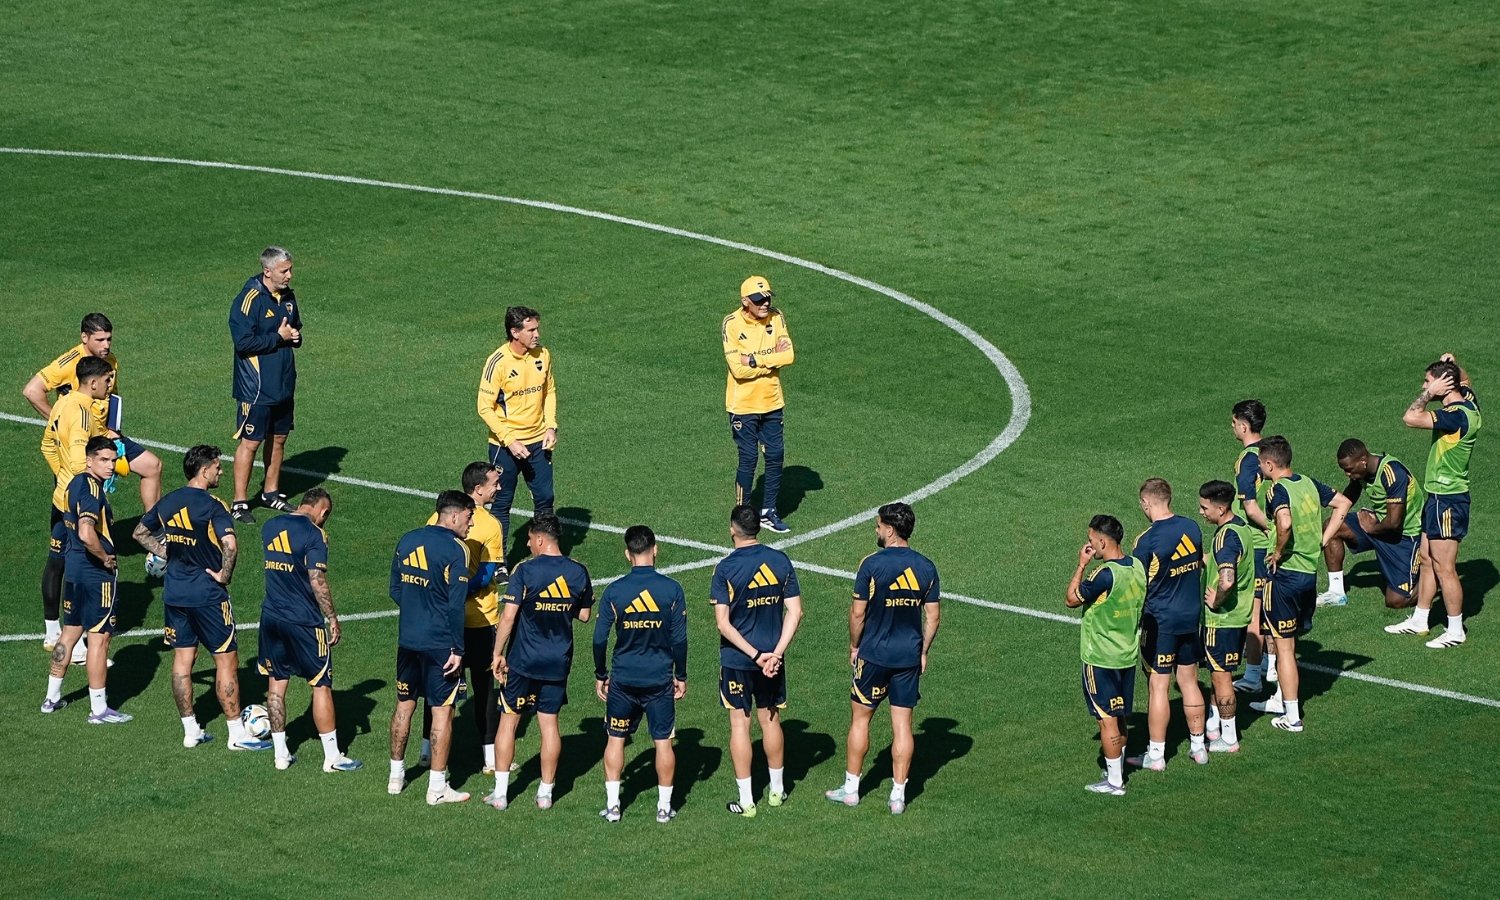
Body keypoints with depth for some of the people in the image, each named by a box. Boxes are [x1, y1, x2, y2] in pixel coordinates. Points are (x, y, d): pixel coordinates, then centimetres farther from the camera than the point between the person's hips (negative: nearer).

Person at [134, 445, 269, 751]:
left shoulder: (167, 503, 5)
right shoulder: (212, 506, -17)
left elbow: (140, 533, 19)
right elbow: (230, 545, -31)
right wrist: (224, 575, -15)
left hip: (174, 594, 7)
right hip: (207, 595, -7)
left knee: (182, 659, 12)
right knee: (226, 661, 2)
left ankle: (190, 730, 17)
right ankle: (237, 734, 5)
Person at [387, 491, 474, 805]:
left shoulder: (407, 541, 6)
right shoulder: (455, 550, -14)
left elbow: (395, 590, 12)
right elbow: (456, 605, -17)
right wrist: (457, 649, -13)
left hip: (408, 638, 6)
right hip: (440, 643, -6)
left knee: (404, 704, 17)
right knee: (443, 711, 1)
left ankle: (396, 776, 27)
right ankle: (437, 787, 3)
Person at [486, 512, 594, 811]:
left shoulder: (526, 571, -15)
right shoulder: (578, 573, -2)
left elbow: (508, 617, -17)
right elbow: (584, 615, 10)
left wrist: (497, 654, -9)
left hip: (522, 662, -4)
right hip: (559, 663, 4)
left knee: (508, 721, 7)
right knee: (549, 723, 12)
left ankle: (500, 792, 7)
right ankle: (546, 792, 15)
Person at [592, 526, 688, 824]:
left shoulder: (614, 591, -6)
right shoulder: (672, 589, -7)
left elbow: (599, 638, -2)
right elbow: (679, 639, -4)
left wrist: (600, 675, 10)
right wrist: (681, 676, 7)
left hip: (623, 678, 0)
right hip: (660, 679, 0)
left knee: (616, 738, 12)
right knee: (663, 741, 9)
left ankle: (612, 805, 11)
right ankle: (664, 807, 12)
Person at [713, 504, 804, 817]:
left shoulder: (726, 568, -14)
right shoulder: (780, 561, -3)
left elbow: (723, 623, -19)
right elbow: (795, 611, -5)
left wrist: (755, 655, -16)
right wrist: (775, 653, -9)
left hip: (736, 660, -4)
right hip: (772, 657, 4)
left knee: (739, 723, 5)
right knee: (771, 720, 19)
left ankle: (746, 800, 7)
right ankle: (777, 790, 31)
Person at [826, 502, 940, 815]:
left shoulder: (872, 565, -14)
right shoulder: (926, 567, -1)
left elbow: (858, 613, -11)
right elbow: (933, 616, 3)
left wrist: (854, 646, 5)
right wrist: (923, 651, 14)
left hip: (874, 655, -3)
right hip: (909, 657, 3)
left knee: (860, 719, 11)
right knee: (902, 724, 7)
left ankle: (850, 789, 17)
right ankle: (898, 794, 9)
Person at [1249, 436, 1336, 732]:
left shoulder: (1279, 489, -16)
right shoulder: (1309, 483, 6)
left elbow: (1285, 523, -35)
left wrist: (1278, 551, -18)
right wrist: (1322, 539, 10)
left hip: (1286, 574, -7)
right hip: (1310, 572, 7)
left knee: (1284, 647, 2)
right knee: (1290, 641, 23)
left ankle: (1292, 717, 5)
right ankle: (1281, 699, 35)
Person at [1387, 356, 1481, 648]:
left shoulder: (1457, 415, -25)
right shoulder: (1467, 401, 3)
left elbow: (1411, 418, -35)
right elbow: (1464, 381, 29)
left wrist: (1430, 394, -19)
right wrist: (1452, 366, 7)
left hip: (1447, 500, -10)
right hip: (1438, 495, 10)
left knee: (1444, 568, -2)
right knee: (1427, 560, 18)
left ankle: (1456, 630, 6)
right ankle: (1419, 620, 28)